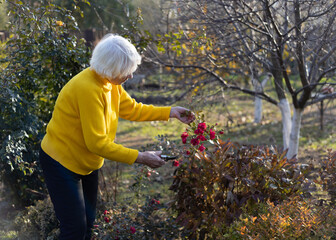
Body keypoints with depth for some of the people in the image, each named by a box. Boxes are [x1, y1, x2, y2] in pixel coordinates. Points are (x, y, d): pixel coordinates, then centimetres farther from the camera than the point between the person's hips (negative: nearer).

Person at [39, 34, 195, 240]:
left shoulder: (110, 82, -4)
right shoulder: (88, 89, -31)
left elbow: (132, 109, 10)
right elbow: (97, 143, -29)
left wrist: (170, 112, 1)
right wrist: (140, 158, -26)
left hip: (86, 164, 9)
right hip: (62, 162, -9)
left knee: (88, 223, 15)